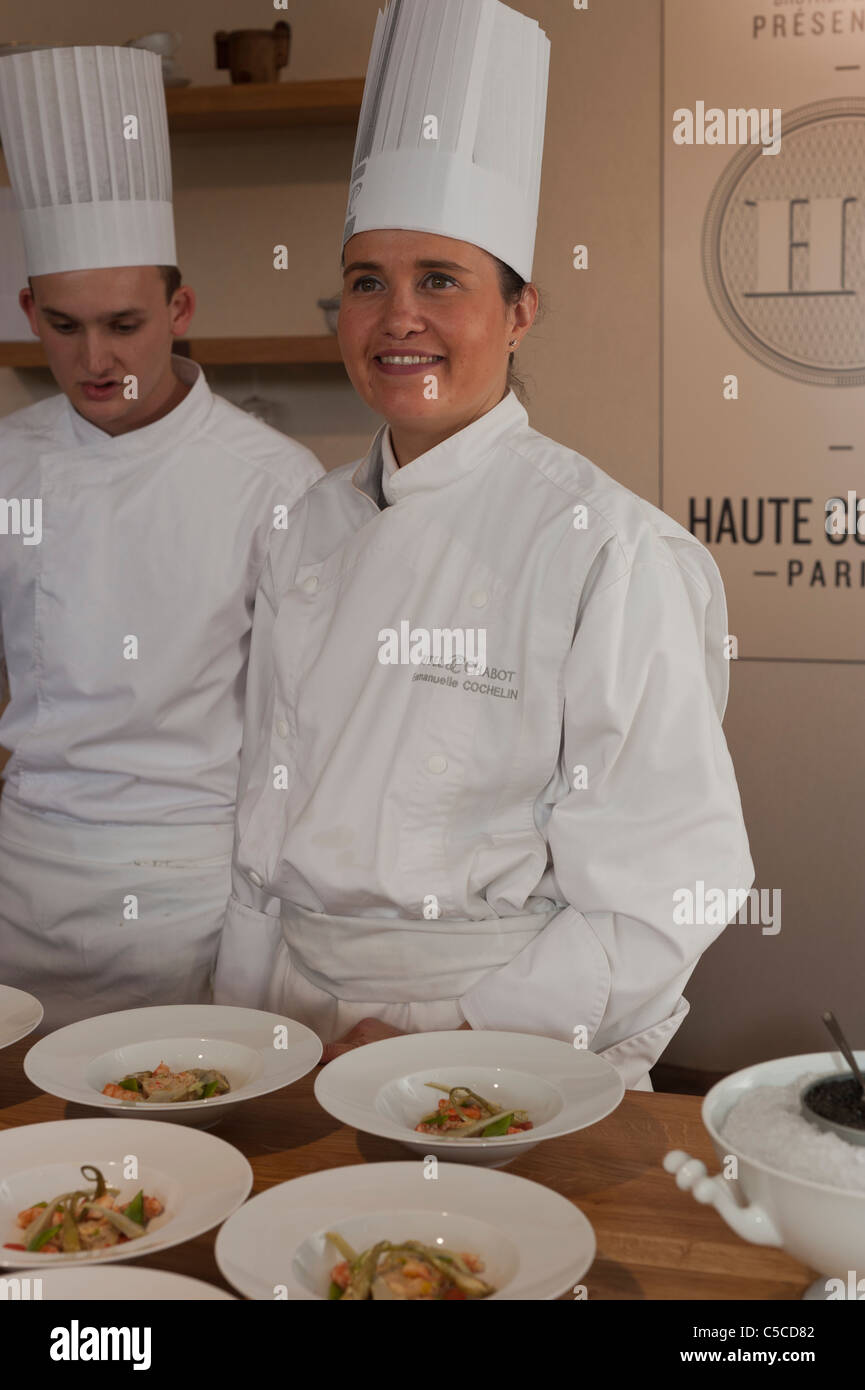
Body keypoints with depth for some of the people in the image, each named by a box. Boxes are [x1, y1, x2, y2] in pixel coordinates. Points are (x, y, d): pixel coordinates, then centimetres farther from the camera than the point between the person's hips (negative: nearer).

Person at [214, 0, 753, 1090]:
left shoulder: (611, 549, -10)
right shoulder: (311, 531, 8)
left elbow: (661, 892, -11)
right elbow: (267, 825, 13)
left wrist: (441, 1034, -15)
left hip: (515, 1045, -4)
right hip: (303, 1030, 5)